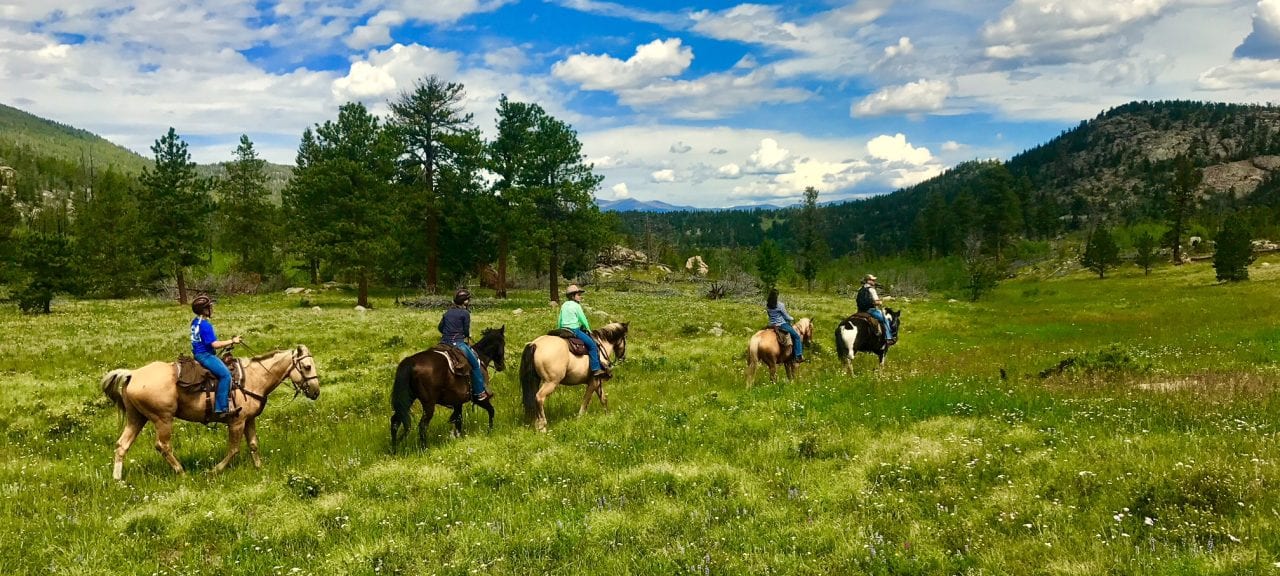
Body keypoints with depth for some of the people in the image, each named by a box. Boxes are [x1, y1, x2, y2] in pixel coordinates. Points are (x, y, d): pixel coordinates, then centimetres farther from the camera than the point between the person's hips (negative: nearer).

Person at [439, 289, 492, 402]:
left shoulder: (448, 312, 15)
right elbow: (466, 331, -4)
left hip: (444, 342, 7)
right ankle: (479, 392, 5)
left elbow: (440, 327, 17)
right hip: (457, 343, -7)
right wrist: (467, 335, 18)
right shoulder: (465, 313, -5)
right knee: (475, 364, 5)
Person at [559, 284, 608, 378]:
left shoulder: (564, 305, 13)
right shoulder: (576, 305, -9)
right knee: (592, 345, -9)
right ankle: (596, 369, -16)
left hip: (564, 330, 9)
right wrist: (588, 330, 9)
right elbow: (583, 319, -5)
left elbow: (560, 321, 17)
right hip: (574, 330, -9)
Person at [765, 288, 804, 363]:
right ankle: (799, 356, 0)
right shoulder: (780, 305, -18)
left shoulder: (766, 305, -2)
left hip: (771, 325, 7)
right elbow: (787, 317, -9)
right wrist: (792, 319, 13)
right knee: (797, 336, 4)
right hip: (782, 324, -7)